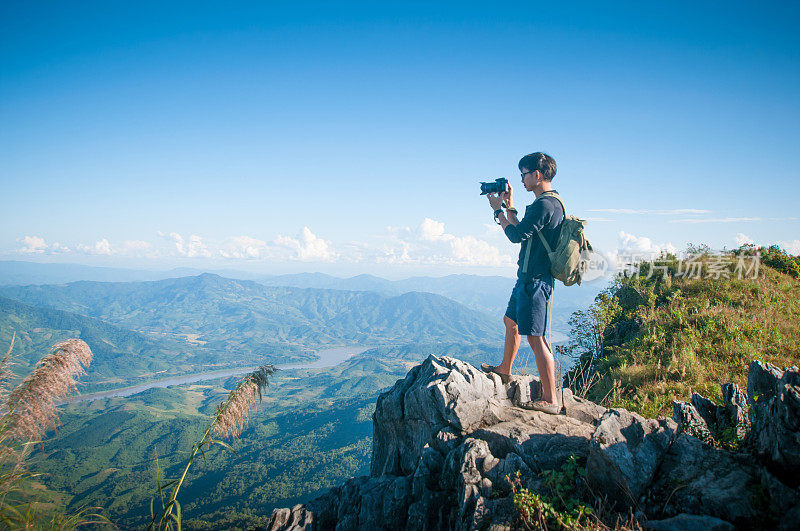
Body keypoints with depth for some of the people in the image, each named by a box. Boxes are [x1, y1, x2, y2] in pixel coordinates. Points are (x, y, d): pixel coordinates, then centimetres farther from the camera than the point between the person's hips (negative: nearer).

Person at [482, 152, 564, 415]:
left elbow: (516, 235, -18)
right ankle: (504, 369, 45)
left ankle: (551, 400, -4)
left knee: (535, 338, -9)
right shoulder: (545, 203, 14)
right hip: (527, 278, 11)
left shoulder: (545, 205, -19)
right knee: (511, 321, 26)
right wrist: (509, 207, 17)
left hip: (535, 282, -11)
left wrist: (499, 210, -5)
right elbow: (522, 231, 22)